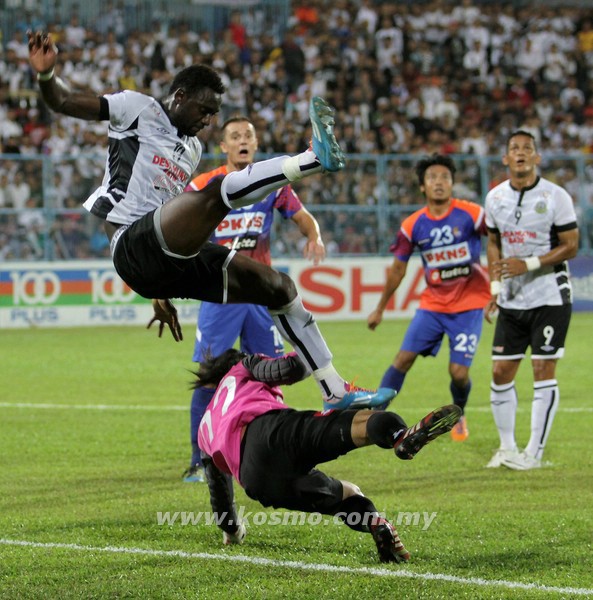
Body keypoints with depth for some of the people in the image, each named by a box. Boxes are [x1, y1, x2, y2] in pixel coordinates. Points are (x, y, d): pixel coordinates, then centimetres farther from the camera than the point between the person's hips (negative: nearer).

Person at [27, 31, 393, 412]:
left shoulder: (193, 150, 28)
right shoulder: (140, 110, 6)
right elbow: (64, 103, -1)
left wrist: (162, 293, 32)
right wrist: (46, 75, -24)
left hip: (170, 260, 9)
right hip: (134, 245, -9)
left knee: (277, 286, 4)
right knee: (217, 192, -31)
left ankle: (335, 391, 8)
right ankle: (316, 158, -49)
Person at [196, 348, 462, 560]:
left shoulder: (205, 430, 42)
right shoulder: (242, 368, 32)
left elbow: (218, 493, 47)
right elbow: (288, 368, 10)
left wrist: (231, 530, 63)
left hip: (257, 480, 4)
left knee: (346, 494, 20)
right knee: (358, 424, -28)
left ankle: (377, 525, -15)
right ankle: (401, 436, -64)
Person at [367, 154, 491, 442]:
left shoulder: (471, 214, -11)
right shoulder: (412, 226, -2)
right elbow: (398, 269, 9)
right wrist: (380, 309, 15)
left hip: (469, 304, -2)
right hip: (433, 303, 2)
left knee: (459, 372, -7)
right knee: (402, 359, -8)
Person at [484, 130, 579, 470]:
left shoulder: (555, 197, -9)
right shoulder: (495, 197, 5)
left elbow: (571, 247, -9)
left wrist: (529, 264, -19)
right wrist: (496, 286, 8)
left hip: (550, 297, -5)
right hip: (512, 301, 5)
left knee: (544, 371, -7)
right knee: (501, 373, 3)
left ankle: (535, 452, -1)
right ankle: (507, 447, 17)